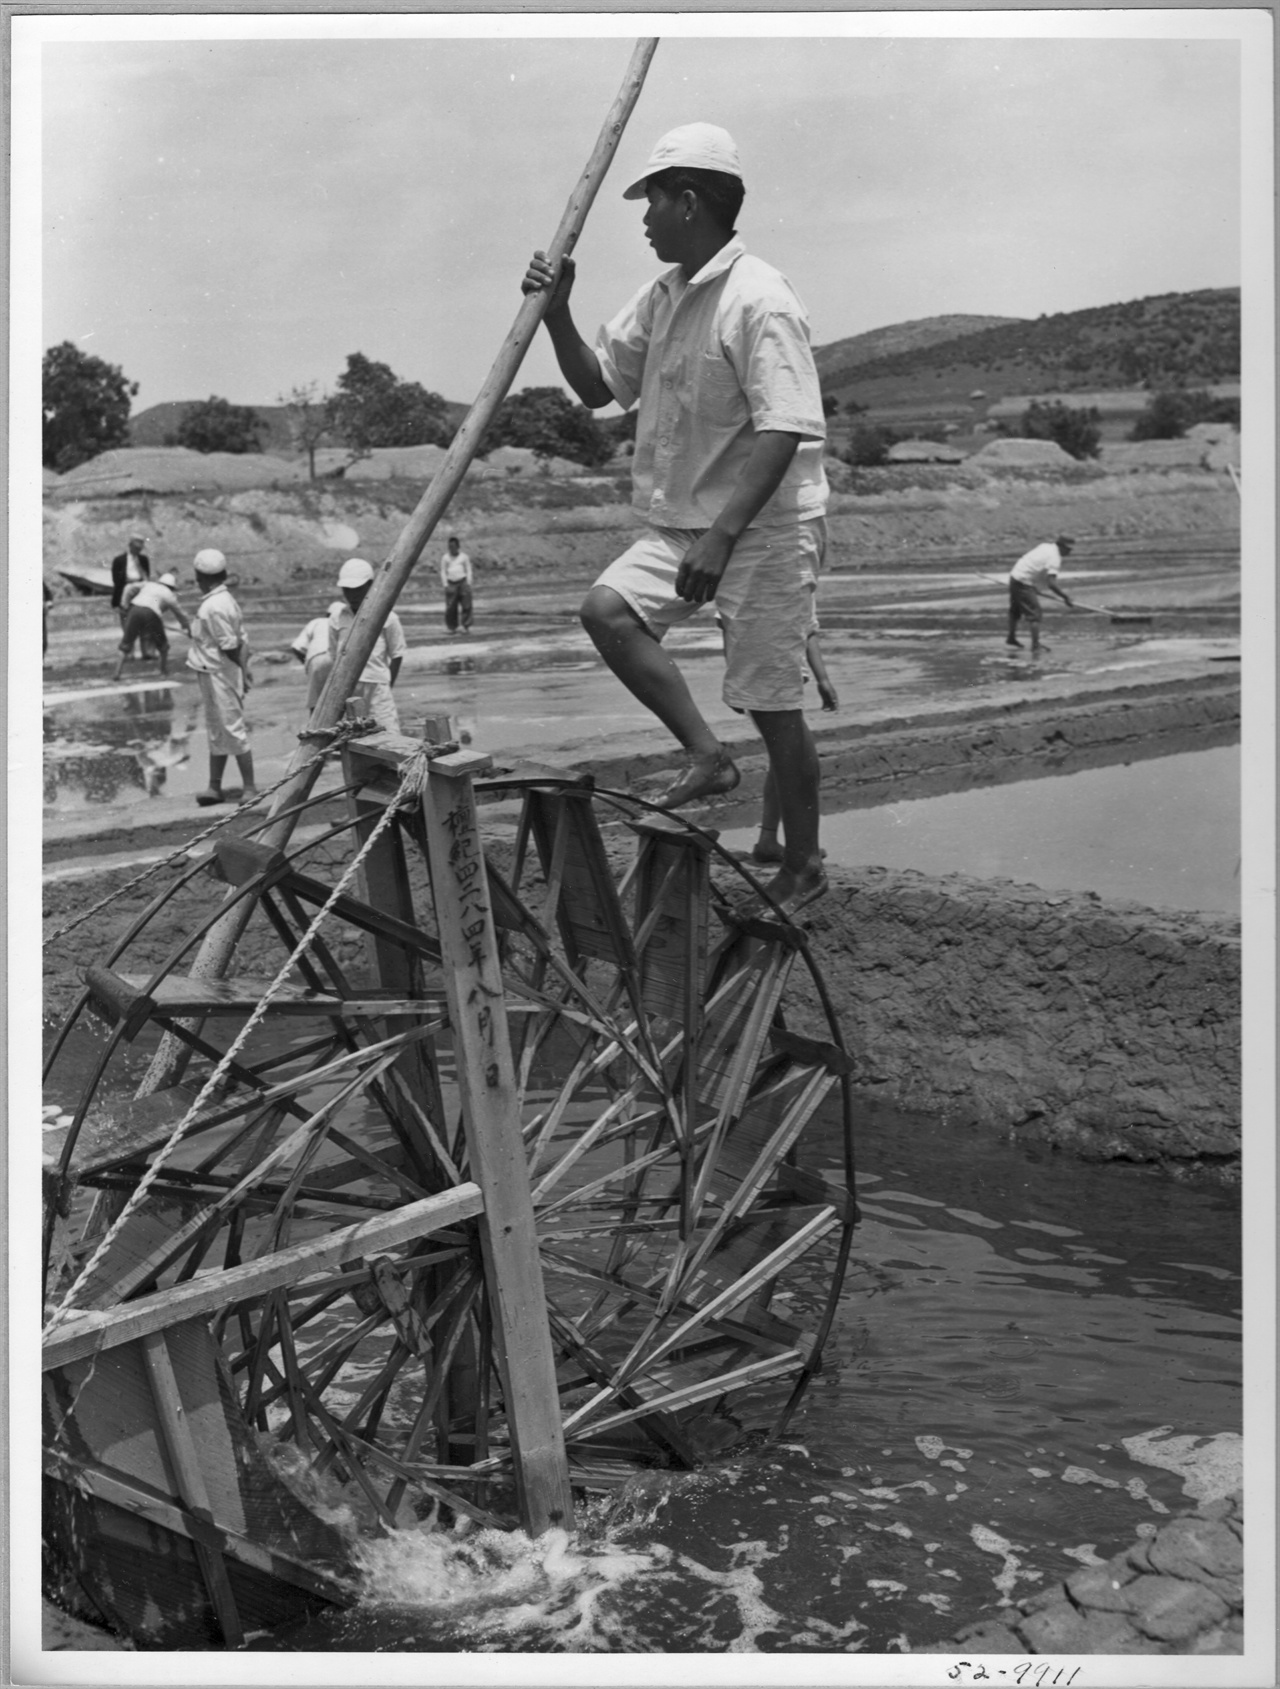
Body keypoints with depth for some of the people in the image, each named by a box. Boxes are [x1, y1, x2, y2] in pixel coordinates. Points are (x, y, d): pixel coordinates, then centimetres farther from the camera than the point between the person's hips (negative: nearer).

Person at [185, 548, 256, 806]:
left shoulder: (215, 607, -21)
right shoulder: (224, 601, 10)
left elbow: (230, 646, -21)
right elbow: (241, 642, 10)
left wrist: (241, 672, -13)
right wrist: (243, 669, 10)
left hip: (220, 675, -10)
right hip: (213, 676, 10)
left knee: (233, 730, -4)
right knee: (216, 731, 15)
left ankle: (250, 789, 1)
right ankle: (215, 787, 22)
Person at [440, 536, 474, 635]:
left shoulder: (464, 557, 7)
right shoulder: (445, 558, 7)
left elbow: (468, 571, 9)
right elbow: (443, 572, 8)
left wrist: (468, 584, 1)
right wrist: (445, 585, -1)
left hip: (463, 582, 0)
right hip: (451, 584, 0)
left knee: (466, 605, -8)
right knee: (451, 607, -4)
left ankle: (466, 627, -8)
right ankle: (452, 627, 6)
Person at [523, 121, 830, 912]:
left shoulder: (760, 301, -18)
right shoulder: (662, 297, 10)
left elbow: (781, 434, -25)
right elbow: (598, 385, 18)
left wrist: (721, 537, -31)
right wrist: (557, 313, 2)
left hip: (765, 528, -8)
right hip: (684, 520, 8)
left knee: (773, 704, -2)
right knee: (607, 609, -12)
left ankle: (804, 865, 15)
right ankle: (707, 755, -1)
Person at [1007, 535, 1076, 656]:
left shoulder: (1047, 546, 6)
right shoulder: (1054, 558, -22)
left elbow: (1025, 555, 17)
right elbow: (1051, 583, -33)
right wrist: (1065, 597, -32)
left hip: (1016, 576, 10)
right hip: (1024, 583, -10)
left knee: (1016, 610, 26)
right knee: (1034, 614, -13)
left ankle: (1011, 638, 44)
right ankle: (1035, 646, -21)